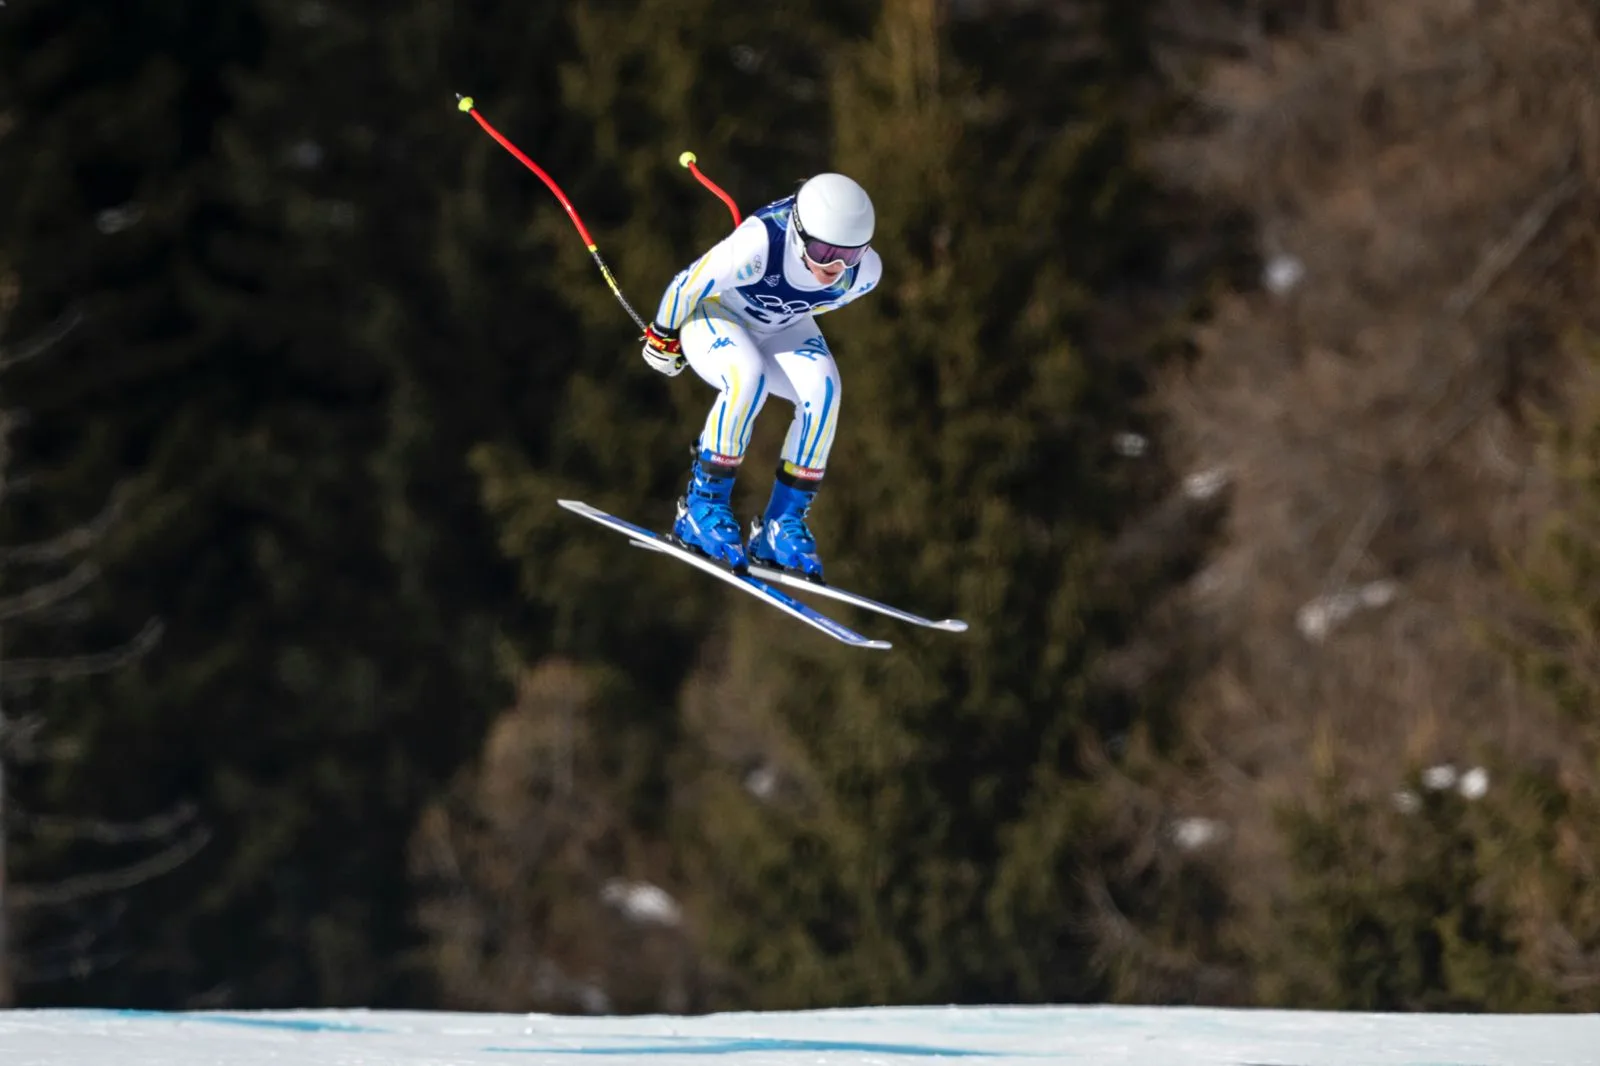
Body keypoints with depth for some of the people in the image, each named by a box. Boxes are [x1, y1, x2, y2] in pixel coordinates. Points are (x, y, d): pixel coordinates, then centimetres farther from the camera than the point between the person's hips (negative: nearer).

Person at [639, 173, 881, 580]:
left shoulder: (865, 271, -25)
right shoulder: (758, 245, -40)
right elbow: (688, 284, -23)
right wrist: (662, 337, -7)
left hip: (780, 331, 4)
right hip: (713, 317, -4)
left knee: (822, 388, -26)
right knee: (747, 377, -36)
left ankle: (783, 522, -16)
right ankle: (701, 507, -21)